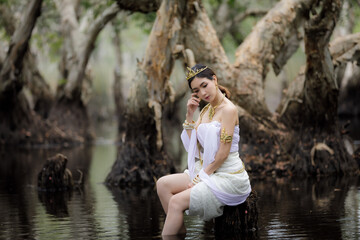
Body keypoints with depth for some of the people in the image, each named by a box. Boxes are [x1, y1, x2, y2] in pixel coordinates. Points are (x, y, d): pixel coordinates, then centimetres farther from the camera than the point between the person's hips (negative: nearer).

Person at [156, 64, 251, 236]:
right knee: (163, 184, -2)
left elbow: (223, 153, -16)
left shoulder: (228, 109, -13)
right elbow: (192, 145, 9)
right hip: (207, 172, 9)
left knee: (176, 202, -18)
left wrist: (201, 177, -12)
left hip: (228, 177, -9)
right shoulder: (206, 110, 14)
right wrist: (190, 114, 3)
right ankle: (180, 233, -1)